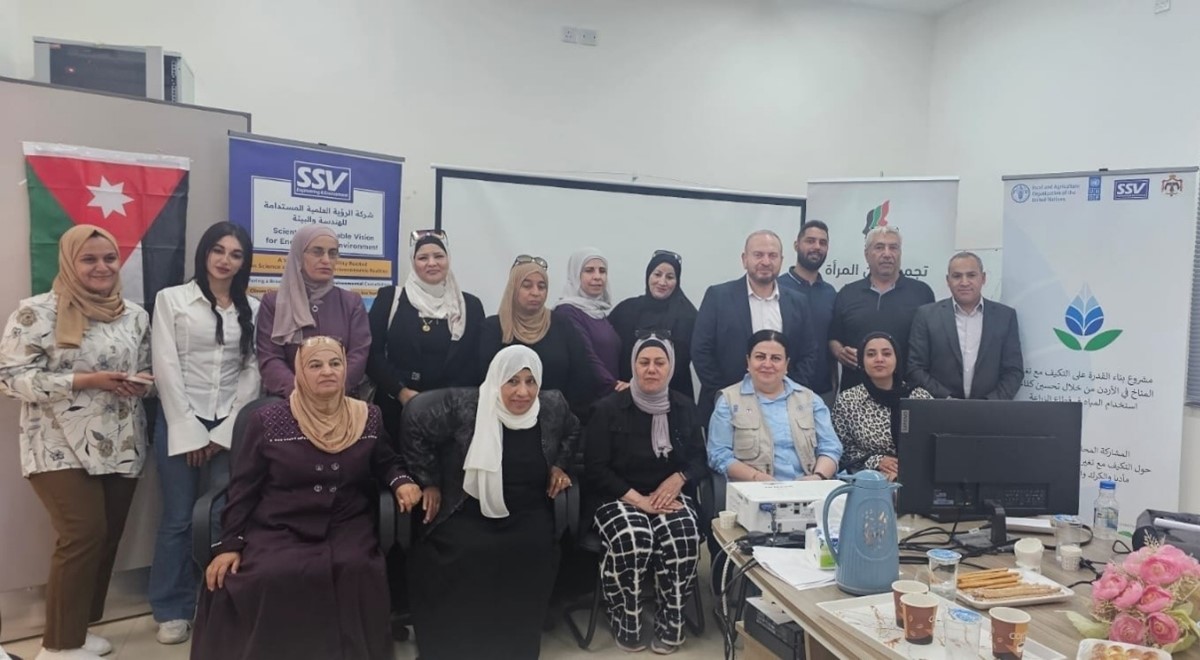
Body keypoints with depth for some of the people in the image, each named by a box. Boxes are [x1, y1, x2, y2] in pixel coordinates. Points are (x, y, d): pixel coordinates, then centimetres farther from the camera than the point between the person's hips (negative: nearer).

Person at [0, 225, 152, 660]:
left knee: (107, 537, 10)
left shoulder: (134, 315, 9)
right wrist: (87, 381, -19)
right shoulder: (38, 312, -6)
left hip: (121, 448, 5)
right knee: (84, 535, -11)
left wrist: (141, 382, -6)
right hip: (62, 449, -5)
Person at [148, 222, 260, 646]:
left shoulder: (253, 309, 7)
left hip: (231, 426, 2)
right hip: (180, 422, -1)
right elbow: (166, 368, -4)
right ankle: (173, 610, 19)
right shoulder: (171, 299, 2)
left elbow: (253, 373, 4)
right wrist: (190, 431, -9)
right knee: (178, 518, 3)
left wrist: (224, 431, -3)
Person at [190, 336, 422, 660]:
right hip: (278, 530, -1)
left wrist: (401, 482, -3)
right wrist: (230, 544, 0)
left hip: (347, 527, 1)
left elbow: (385, 464, 19)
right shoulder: (267, 420, 1)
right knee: (270, 578, -31)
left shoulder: (367, 417, 6)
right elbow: (243, 487, 5)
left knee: (357, 571, -30)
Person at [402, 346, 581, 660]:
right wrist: (429, 481, -1)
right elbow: (416, 422, -5)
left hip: (527, 513, 3)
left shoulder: (553, 406, 0)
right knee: (465, 556, -27)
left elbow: (572, 431, 22)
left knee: (534, 554, -24)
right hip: (467, 513, -2)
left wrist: (559, 464, 8)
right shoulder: (462, 405, -13)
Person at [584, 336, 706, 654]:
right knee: (631, 540, -33)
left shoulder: (685, 407, 9)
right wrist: (638, 499, -17)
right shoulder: (608, 408, -2)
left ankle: (671, 626, -9)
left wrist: (679, 478, -12)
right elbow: (596, 470, -7)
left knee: (682, 539, -29)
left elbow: (700, 459, 10)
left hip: (671, 495, 3)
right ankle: (626, 626, -10)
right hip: (620, 497, -2)